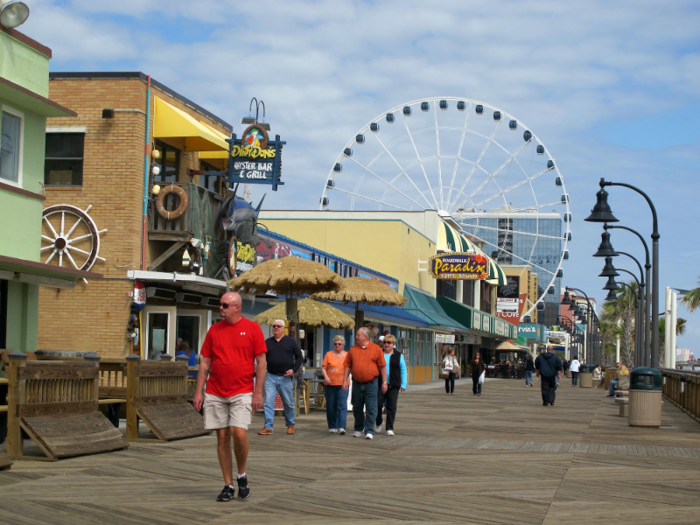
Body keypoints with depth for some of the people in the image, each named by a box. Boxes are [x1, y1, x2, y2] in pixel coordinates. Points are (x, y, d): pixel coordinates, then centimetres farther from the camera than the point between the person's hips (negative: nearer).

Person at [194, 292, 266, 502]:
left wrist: (258, 392, -8)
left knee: (239, 434, -16)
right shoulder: (214, 330, 9)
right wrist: (199, 391, 4)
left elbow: (261, 362, -1)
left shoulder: (252, 328, 0)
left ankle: (242, 476, 9)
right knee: (222, 437, 4)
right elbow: (205, 362, 11)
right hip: (215, 394, 3)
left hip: (242, 393, -3)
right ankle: (228, 485, 12)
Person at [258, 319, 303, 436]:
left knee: (288, 403, 7)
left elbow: (299, 357, 5)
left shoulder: (291, 342, 4)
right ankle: (268, 427, -7)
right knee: (268, 401, -8)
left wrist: (293, 369, -9)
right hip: (271, 377, 1)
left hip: (286, 377, -1)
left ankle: (290, 425, 23)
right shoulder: (267, 342, 9)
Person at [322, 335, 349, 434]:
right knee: (331, 406, 5)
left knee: (342, 405, -11)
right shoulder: (328, 354, 8)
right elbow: (323, 367, 3)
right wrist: (326, 377, -14)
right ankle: (332, 427, 16)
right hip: (330, 384, 1)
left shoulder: (347, 355, 10)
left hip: (342, 384, -1)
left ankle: (341, 427, -15)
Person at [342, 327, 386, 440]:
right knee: (357, 409, 11)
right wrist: (345, 381, 3)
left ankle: (369, 431, -3)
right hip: (357, 383, 4)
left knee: (371, 409, -6)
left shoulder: (376, 349, -1)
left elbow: (382, 367, 0)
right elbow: (348, 366, 10)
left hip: (371, 383, -3)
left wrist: (384, 382, -3)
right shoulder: (353, 349, 8)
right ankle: (358, 430, 24)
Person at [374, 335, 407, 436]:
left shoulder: (398, 355, 7)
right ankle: (378, 423, 22)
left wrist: (403, 384, -1)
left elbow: (403, 370, 7)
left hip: (393, 386, 0)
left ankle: (389, 428, 4)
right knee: (378, 404, -3)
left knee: (391, 407, -2)